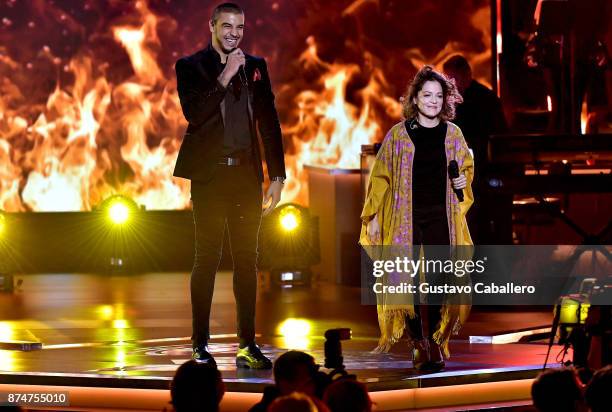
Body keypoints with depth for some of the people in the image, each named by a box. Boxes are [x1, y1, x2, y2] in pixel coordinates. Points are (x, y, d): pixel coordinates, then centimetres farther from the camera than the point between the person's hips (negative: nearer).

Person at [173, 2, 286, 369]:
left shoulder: (256, 66, 11)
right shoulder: (191, 67, 1)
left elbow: (269, 122, 11)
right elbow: (194, 113, -14)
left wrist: (278, 176, 7)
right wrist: (225, 77, -18)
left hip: (247, 175, 3)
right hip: (210, 174, -3)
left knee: (247, 258, 3)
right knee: (208, 258, -3)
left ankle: (248, 345, 6)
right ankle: (200, 345, 1)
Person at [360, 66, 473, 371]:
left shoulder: (452, 134, 9)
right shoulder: (398, 134, 2)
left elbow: (466, 167, 24)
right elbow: (380, 177, 4)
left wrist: (463, 180, 1)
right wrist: (373, 217, -1)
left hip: (441, 217, 2)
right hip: (406, 217, -1)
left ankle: (435, 341, 10)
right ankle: (418, 343, 7)